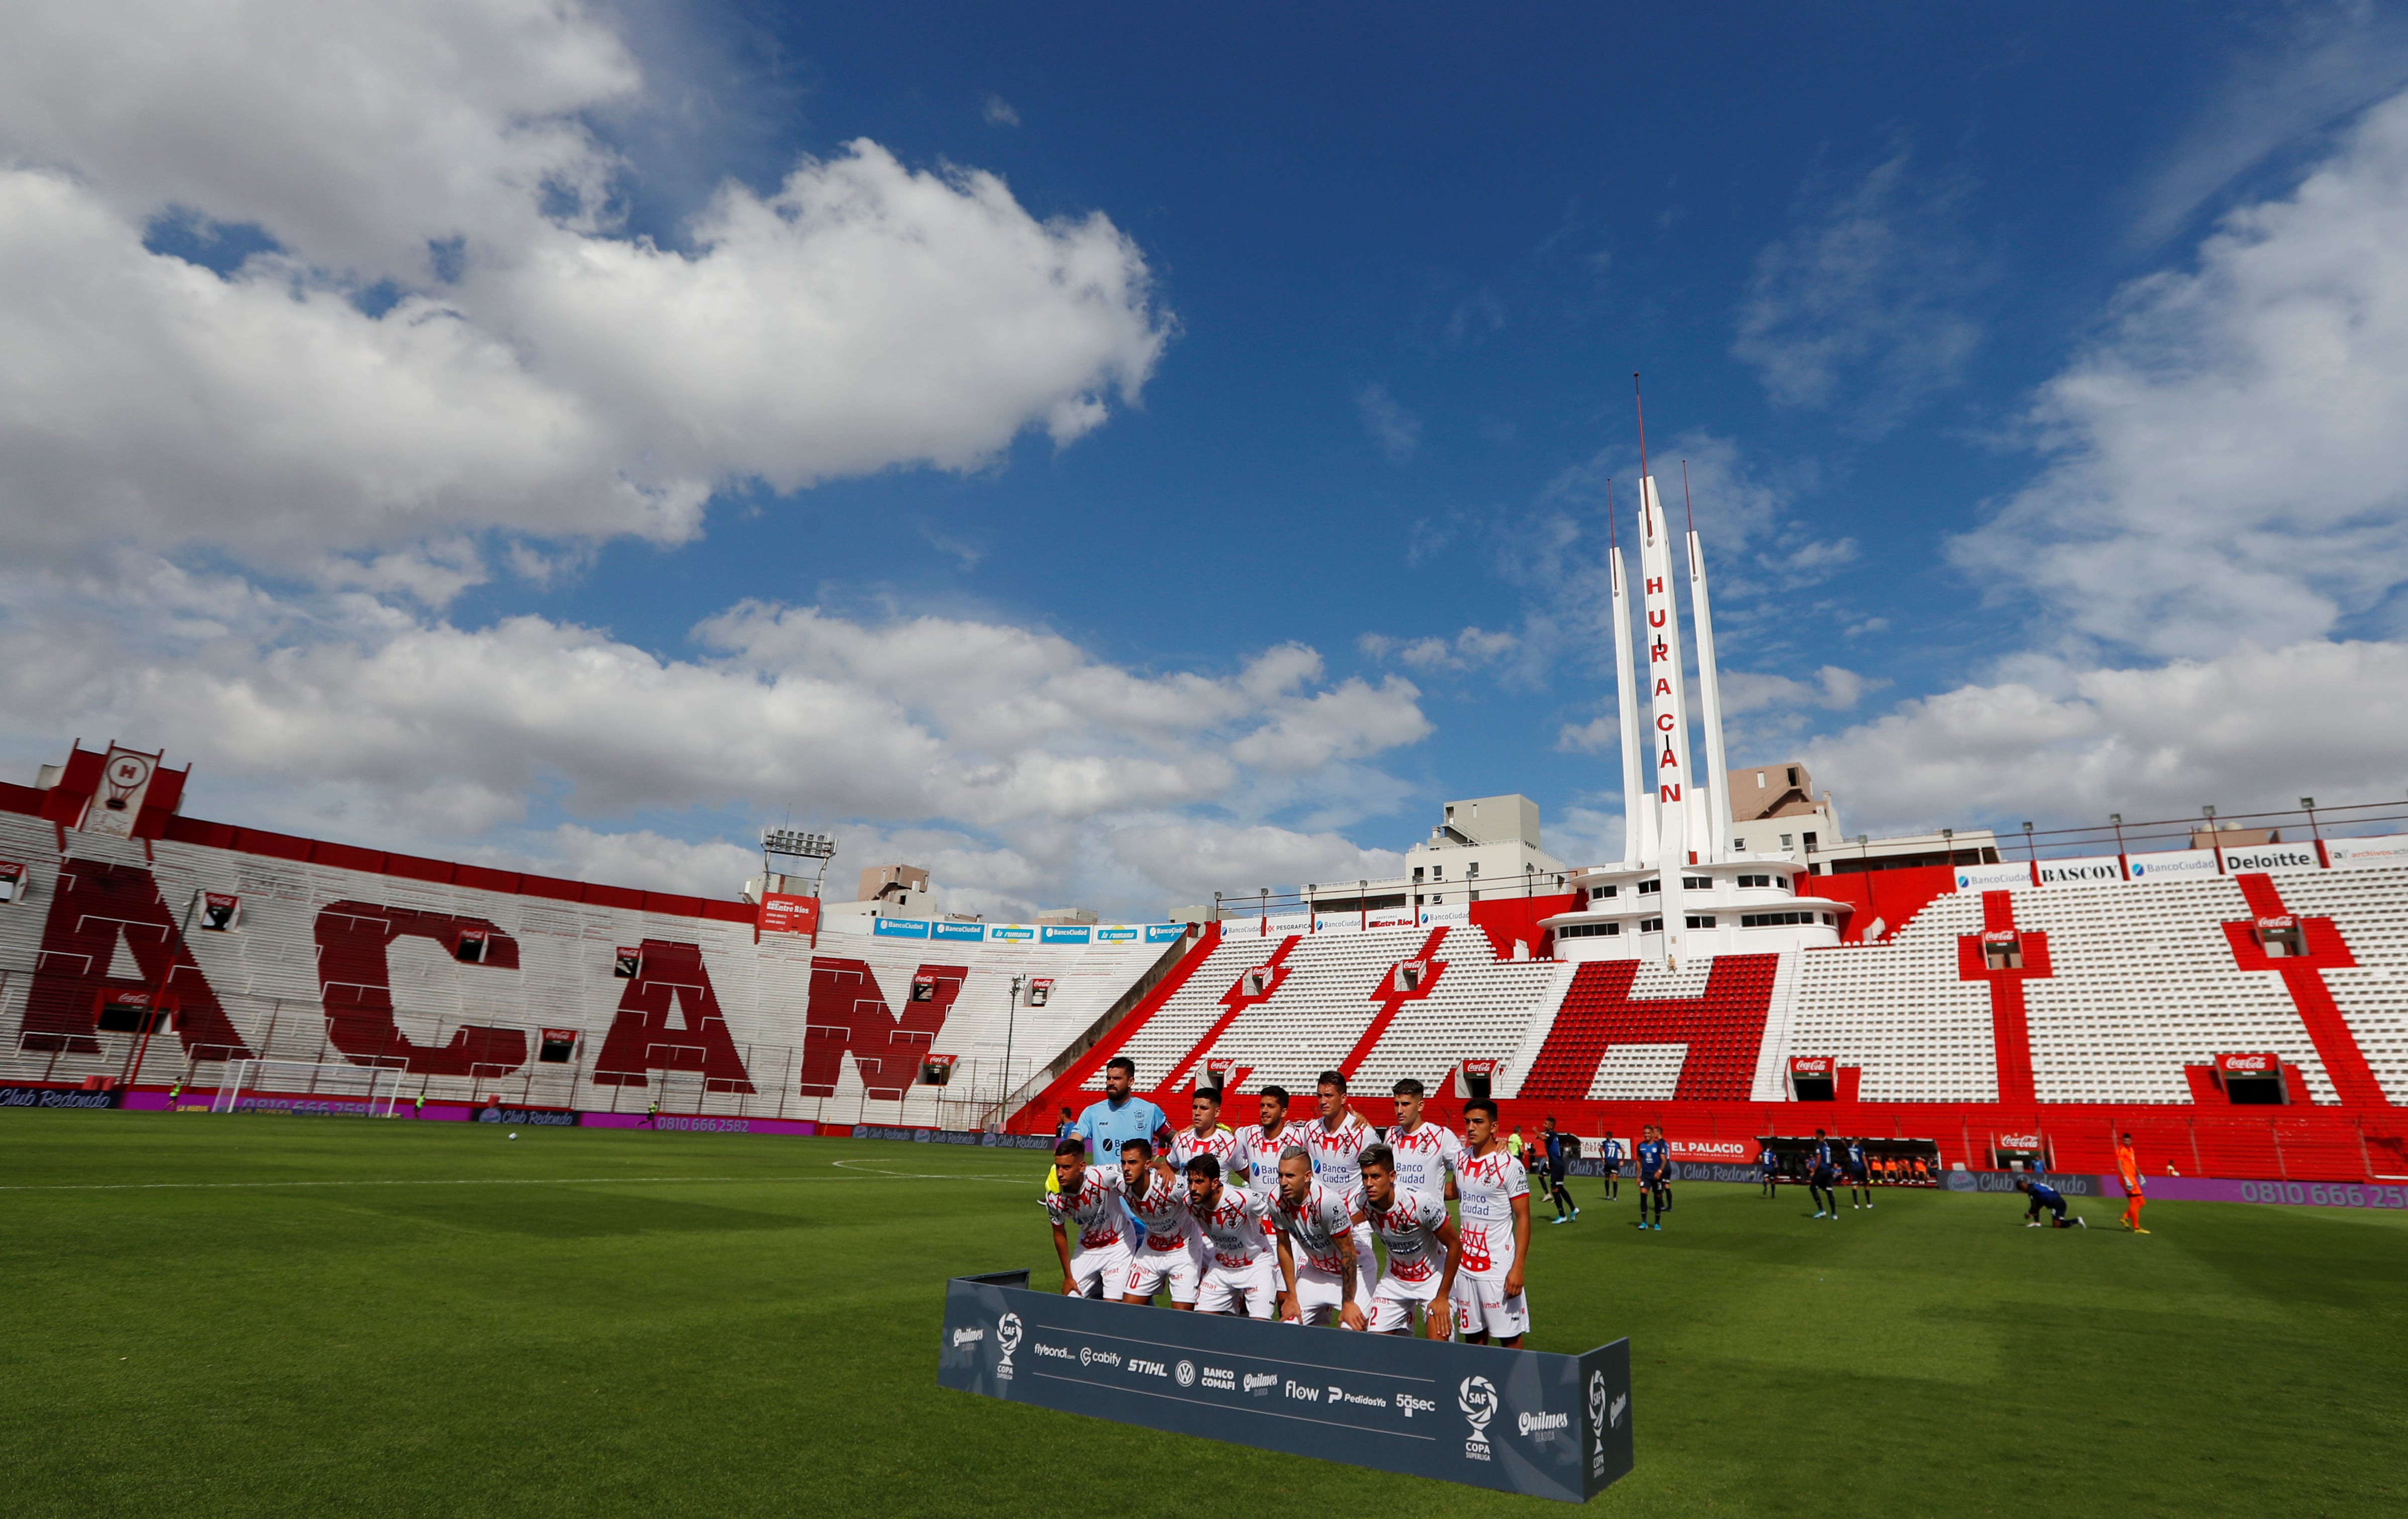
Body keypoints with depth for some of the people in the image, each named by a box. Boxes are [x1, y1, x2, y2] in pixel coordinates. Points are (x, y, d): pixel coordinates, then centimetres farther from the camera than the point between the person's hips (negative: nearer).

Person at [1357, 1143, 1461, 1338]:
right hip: (1395, 1279, 4)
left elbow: (1455, 1246, -19)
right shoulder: (1363, 1204, -18)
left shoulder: (1421, 1203, -31)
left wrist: (1443, 1296, -15)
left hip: (1434, 1277, -4)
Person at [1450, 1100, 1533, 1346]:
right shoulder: (1462, 1159, 6)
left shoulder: (1510, 1166, -11)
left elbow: (1523, 1218, -11)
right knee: (1473, 1335, 11)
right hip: (1465, 1265, 6)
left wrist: (1518, 1268, -16)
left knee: (1510, 1337, 2)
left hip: (1498, 1269, -6)